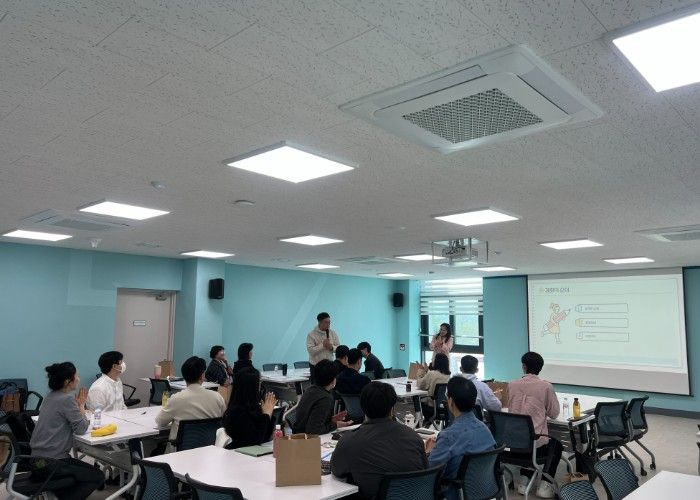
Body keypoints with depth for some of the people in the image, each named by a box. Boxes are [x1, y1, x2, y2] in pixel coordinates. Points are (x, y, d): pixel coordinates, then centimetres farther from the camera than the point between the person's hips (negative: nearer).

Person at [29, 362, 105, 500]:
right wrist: (81, 405, -3)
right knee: (98, 477, 0)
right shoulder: (67, 399, -19)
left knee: (85, 470, 25)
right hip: (49, 465, -9)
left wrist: (78, 405, 3)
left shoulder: (51, 396, 8)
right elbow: (81, 429, -14)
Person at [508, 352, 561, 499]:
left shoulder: (512, 385, 1)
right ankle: (545, 484, 19)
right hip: (536, 443, -3)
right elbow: (554, 414, 4)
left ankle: (524, 481, 28)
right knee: (556, 445, 30)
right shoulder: (546, 386, -7)